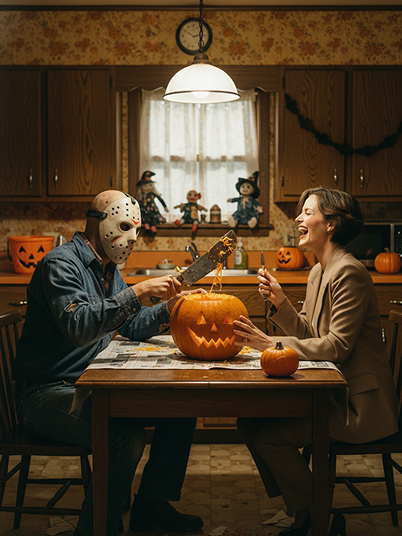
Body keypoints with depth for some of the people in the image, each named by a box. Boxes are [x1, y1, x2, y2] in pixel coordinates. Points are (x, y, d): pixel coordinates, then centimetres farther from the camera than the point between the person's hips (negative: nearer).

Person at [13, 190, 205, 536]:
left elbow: (130, 326, 20)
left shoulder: (108, 269, 15)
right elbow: (78, 327, -30)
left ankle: (151, 506, 11)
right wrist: (137, 292, -33)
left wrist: (169, 307, 2)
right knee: (127, 437, -32)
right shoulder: (61, 264, -14)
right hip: (46, 393, -9)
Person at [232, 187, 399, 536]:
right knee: (250, 420, 1)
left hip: (358, 402, -9)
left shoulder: (349, 272, -18)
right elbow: (310, 334, 10)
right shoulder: (318, 272, 12)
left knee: (269, 435, -17)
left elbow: (337, 346, -23)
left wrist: (272, 344, -24)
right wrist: (280, 302, -5)